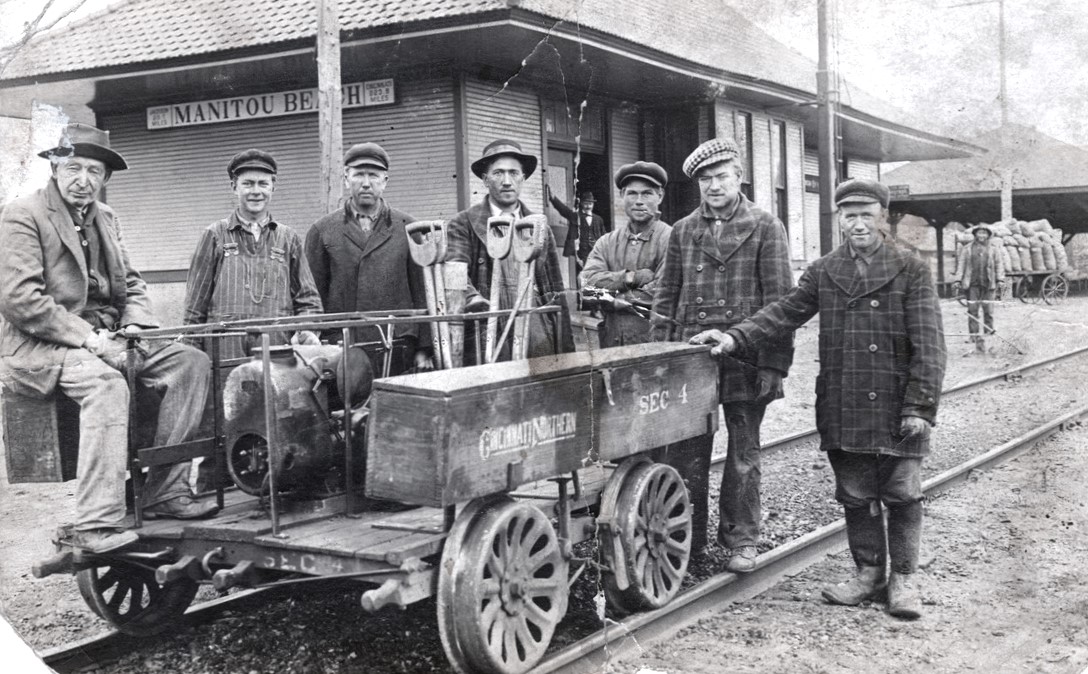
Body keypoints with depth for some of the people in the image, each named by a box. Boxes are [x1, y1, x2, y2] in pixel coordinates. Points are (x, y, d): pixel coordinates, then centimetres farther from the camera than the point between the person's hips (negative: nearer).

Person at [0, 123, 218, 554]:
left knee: (191, 362, -10)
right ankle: (96, 525, -38)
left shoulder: (105, 219, 17)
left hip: (102, 339, 8)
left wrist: (135, 325, -3)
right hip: (39, 346, -8)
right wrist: (84, 336, -22)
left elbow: (130, 284, 20)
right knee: (106, 382, -37)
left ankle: (165, 491, -10)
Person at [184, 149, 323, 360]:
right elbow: (195, 304, 9)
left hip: (278, 352, 2)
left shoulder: (288, 239, 15)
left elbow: (308, 299, 15)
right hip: (224, 351, -1)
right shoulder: (215, 236, 10)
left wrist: (306, 330, -4)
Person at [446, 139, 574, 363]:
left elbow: (556, 293, 16)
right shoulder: (463, 225, 5)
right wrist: (474, 299, -32)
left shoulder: (541, 229, 16)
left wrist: (566, 352, 10)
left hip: (539, 342, 3)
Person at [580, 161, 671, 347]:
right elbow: (587, 282, -2)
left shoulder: (670, 240, -5)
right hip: (611, 342, 4)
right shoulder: (607, 242, 11)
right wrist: (630, 277, -14)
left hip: (653, 342, -4)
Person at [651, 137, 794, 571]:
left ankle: (741, 538, 19)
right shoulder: (683, 231, 12)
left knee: (743, 454, 8)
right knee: (687, 453, 6)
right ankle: (688, 534, 17)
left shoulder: (765, 228, 2)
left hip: (745, 359, -3)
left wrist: (774, 364, -10)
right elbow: (667, 296, 13)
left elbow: (780, 300, -3)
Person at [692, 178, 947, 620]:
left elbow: (928, 345, -5)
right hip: (843, 411, 3)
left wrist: (920, 405, -12)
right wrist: (736, 338, -11)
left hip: (897, 409, -3)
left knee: (902, 496, 4)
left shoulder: (911, 270, -1)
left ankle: (903, 579, 19)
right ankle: (868, 572, 26)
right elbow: (783, 313, 4)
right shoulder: (823, 272, 10)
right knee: (855, 497, 11)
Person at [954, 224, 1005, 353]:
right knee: (972, 310, -4)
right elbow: (960, 264, 8)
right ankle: (975, 337, -1)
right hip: (972, 284, 0)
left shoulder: (994, 249, 12)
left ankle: (988, 336, 5)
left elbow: (999, 265, 10)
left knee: (988, 311, -2)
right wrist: (958, 280, -1)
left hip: (989, 284, 0)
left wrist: (1000, 280, 0)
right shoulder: (967, 249, 10)